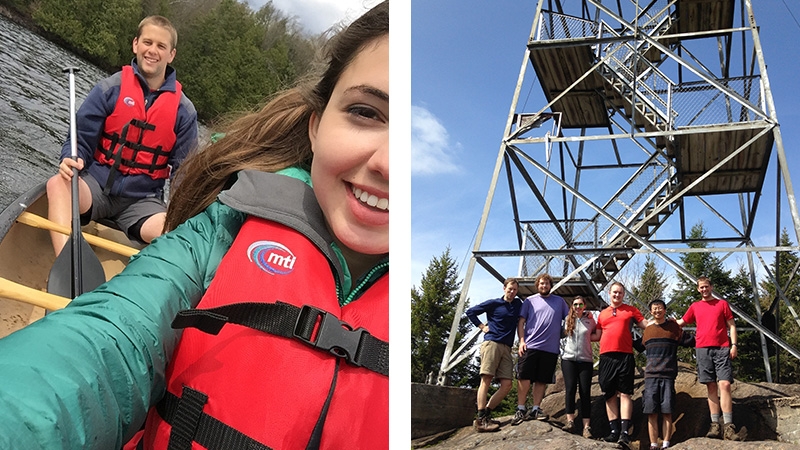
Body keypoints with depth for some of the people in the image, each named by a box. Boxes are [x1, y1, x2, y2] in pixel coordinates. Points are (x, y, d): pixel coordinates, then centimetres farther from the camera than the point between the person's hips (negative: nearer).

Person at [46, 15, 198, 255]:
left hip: (142, 200, 1)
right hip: (97, 185, 0)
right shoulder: (110, 89, -1)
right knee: (58, 183, -33)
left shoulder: (184, 110, 2)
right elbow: (80, 139, 1)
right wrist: (71, 159, -21)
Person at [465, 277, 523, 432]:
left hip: (506, 348, 6)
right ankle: (481, 419, -20)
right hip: (491, 343, -5)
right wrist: (482, 326, 3)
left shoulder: (518, 304, 19)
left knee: (507, 385, -5)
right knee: (486, 380, -13)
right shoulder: (493, 303, 6)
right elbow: (470, 312, 10)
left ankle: (486, 413, 1)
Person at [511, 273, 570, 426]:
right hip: (530, 346, -2)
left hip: (551, 348, 2)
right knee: (524, 378, -6)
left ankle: (536, 409, 10)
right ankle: (520, 410, -1)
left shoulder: (559, 301, 15)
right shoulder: (529, 301, 10)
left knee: (542, 380, 4)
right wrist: (521, 341, -5)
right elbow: (521, 322, 6)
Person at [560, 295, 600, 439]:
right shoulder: (567, 320, 9)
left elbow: (597, 336, 14)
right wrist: (564, 347, 1)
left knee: (585, 392, -5)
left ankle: (586, 427, -8)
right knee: (570, 388, -12)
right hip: (568, 358, 0)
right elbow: (562, 334, 16)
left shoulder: (590, 320, 7)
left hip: (585, 359, 0)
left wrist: (586, 337, 1)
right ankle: (570, 421, -12)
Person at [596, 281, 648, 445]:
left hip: (625, 356, -3)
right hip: (606, 356, 3)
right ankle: (614, 430, 9)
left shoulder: (631, 310, 13)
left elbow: (646, 324, 10)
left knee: (625, 393, -7)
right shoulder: (602, 314, 20)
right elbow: (597, 335, 22)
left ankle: (625, 431, -10)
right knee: (609, 395, 4)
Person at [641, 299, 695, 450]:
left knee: (667, 412, -3)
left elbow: (689, 341, 4)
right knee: (651, 413, -3)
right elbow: (641, 347, 30)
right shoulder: (647, 330, 16)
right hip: (650, 375, 2)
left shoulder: (673, 327, 8)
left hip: (668, 375, -2)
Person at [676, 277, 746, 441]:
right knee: (711, 387, 2)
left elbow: (731, 325, 8)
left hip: (722, 349, -2)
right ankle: (715, 426, 1)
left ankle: (729, 427, -17)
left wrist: (733, 344, -2)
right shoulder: (695, 307, 16)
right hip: (703, 349, 2)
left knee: (725, 384, -13)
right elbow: (680, 322, 23)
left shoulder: (722, 304, 11)